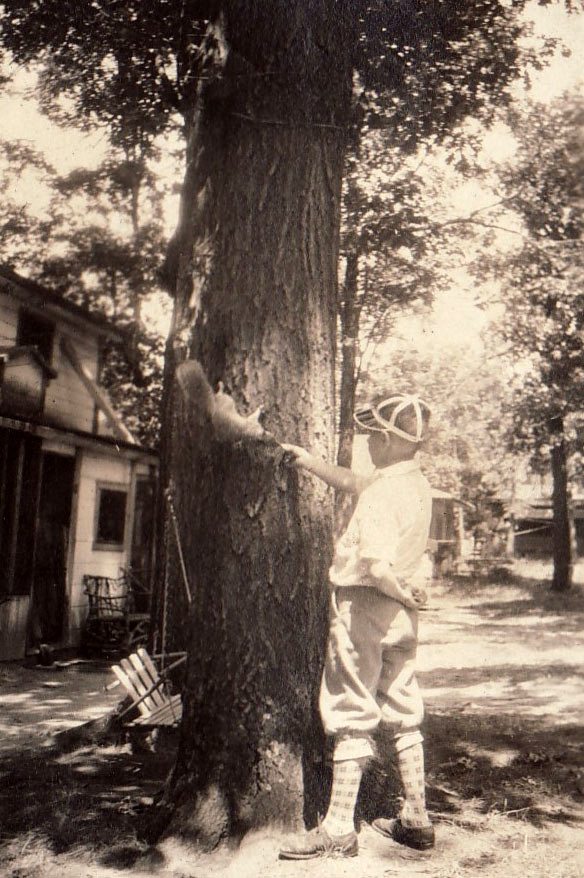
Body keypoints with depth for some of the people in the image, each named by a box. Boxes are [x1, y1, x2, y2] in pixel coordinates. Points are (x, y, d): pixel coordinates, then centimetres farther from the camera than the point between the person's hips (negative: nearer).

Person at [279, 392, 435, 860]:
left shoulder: (382, 493, -20)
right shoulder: (419, 486, 7)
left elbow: (378, 567, -30)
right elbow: (353, 482, 21)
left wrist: (403, 592, -9)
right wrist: (307, 460, 25)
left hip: (363, 606, -8)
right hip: (402, 613, 8)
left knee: (352, 716, 1)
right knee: (403, 713, 16)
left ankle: (339, 829, 10)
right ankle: (417, 820, 27)